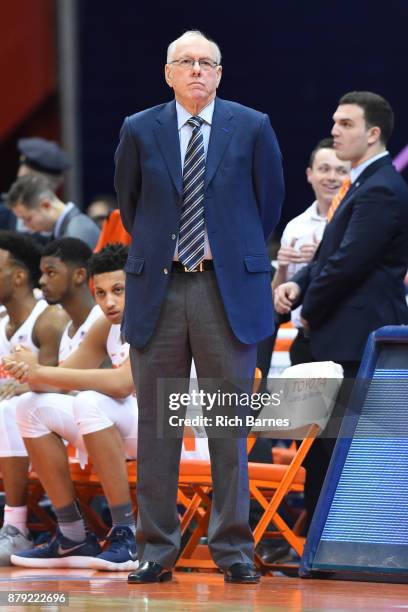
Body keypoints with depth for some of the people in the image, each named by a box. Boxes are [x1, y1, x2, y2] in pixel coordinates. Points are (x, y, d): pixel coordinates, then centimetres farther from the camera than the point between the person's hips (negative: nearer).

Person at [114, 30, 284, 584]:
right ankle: (156, 549, 9)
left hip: (229, 290, -1)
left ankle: (234, 550, 7)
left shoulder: (252, 128, 2)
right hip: (158, 290, 1)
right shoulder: (140, 131, 5)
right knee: (156, 424, 3)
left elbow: (269, 200, 12)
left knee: (229, 424, 1)